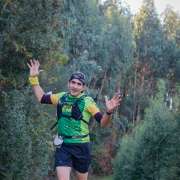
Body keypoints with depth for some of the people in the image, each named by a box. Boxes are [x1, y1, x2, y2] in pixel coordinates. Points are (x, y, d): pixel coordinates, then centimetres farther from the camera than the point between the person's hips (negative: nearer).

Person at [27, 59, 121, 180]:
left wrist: (109, 112, -35)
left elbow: (102, 122, -14)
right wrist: (34, 78, 12)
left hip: (81, 146, -2)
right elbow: (41, 97, 16)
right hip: (63, 147, 2)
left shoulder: (87, 101, -8)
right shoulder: (62, 97, 4)